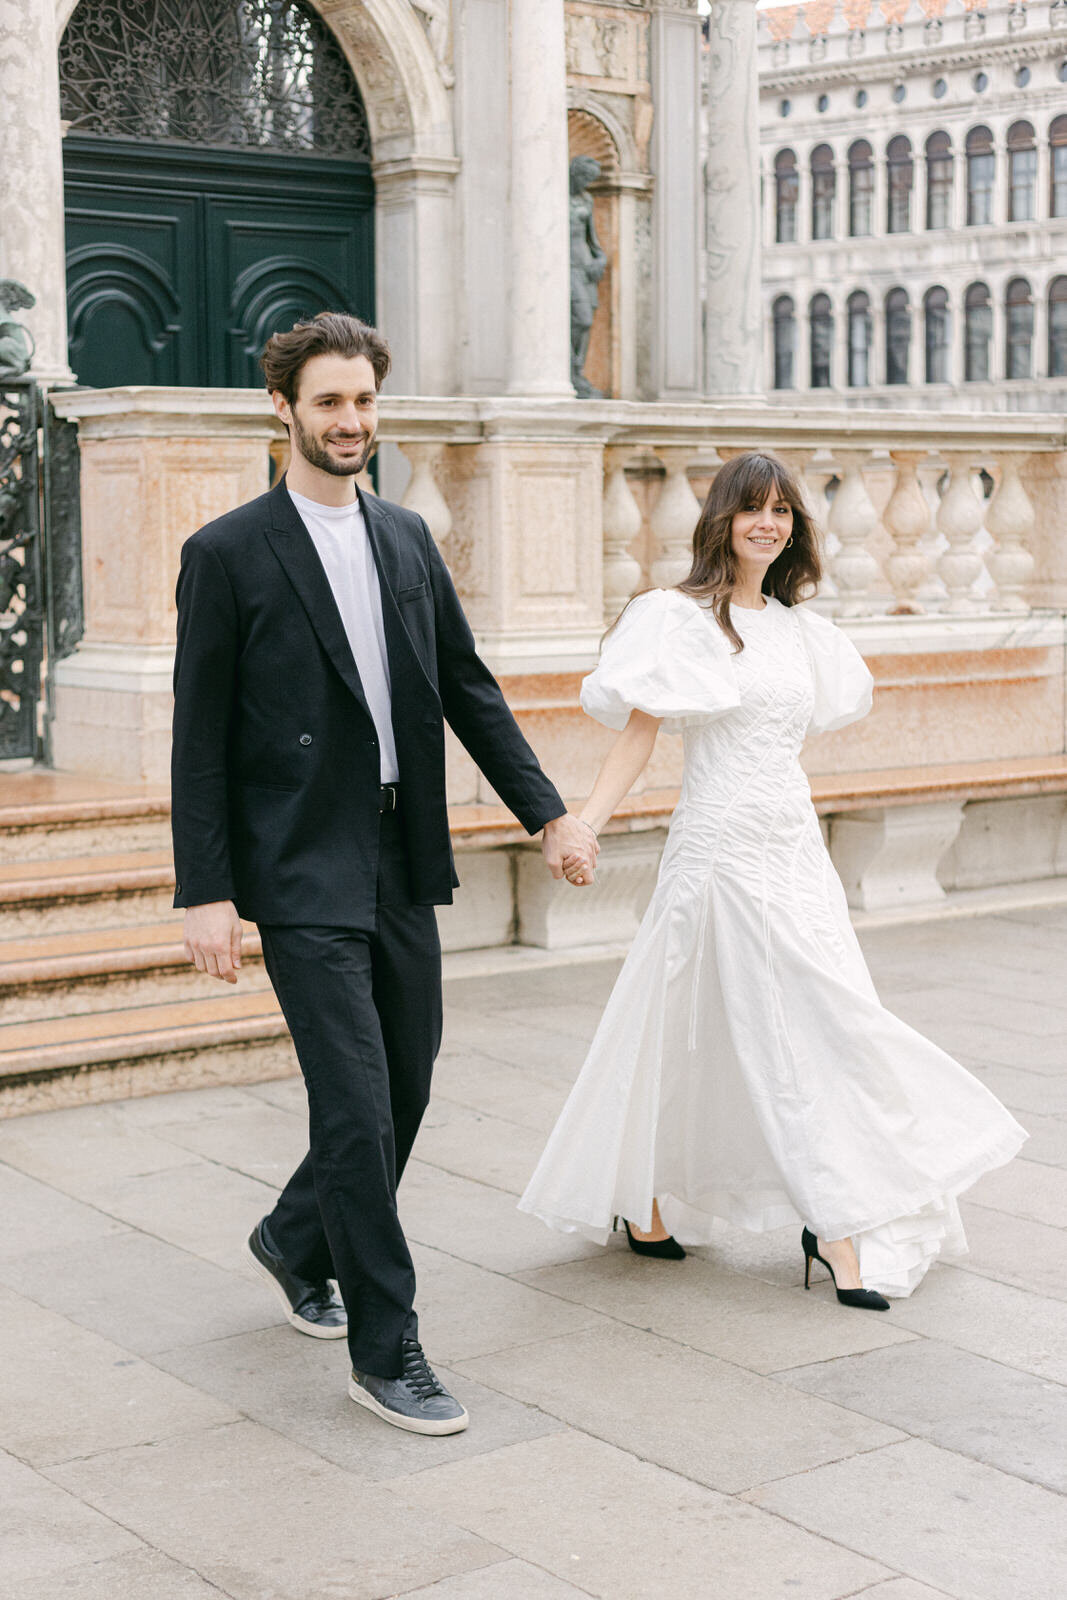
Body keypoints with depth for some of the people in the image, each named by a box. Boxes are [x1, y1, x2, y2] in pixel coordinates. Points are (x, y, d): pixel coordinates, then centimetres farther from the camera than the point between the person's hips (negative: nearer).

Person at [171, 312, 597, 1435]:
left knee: (404, 1092, 13)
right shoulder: (227, 555, -6)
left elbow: (467, 687, 16)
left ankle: (295, 1243, 39)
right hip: (302, 878, -6)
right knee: (357, 1106, -7)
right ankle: (385, 1348, 5)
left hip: (403, 868, 6)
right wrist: (205, 892, -12)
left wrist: (546, 811, 9)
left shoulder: (407, 540, 11)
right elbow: (199, 740, -7)